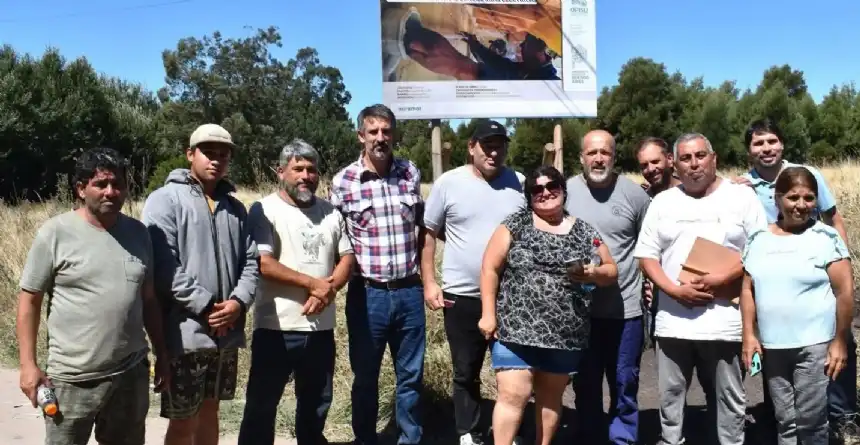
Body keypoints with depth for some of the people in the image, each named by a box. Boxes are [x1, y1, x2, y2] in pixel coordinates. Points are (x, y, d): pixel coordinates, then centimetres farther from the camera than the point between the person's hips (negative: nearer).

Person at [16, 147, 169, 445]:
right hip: (73, 378, -4)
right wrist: (28, 365, -8)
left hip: (132, 373, 4)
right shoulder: (56, 232, -8)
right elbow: (29, 300, -4)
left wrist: (161, 353, 11)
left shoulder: (137, 232, 4)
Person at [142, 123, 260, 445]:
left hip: (227, 332, 6)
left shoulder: (235, 207, 13)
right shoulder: (165, 200, -6)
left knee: (209, 411, 18)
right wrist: (206, 306, -16)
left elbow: (251, 261, 8)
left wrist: (239, 302, -9)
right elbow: (163, 266, -15)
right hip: (185, 332, -5)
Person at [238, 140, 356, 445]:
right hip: (276, 327, -5)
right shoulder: (264, 209, -7)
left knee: (316, 403, 19)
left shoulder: (330, 212, 9)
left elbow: (347, 257, 9)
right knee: (262, 405, 6)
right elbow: (262, 263, -17)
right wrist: (313, 284, -16)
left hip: (321, 327, 5)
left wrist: (330, 289, -11)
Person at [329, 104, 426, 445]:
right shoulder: (343, 181, -5)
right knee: (365, 377, 13)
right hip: (367, 293, -2)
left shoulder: (411, 173, 3)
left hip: (409, 291, 2)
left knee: (411, 375, 13)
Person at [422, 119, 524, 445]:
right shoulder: (449, 183, -4)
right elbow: (428, 233, 1)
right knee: (466, 373, 12)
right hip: (462, 296, -1)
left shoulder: (519, 184, 0)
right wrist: (429, 283, -4)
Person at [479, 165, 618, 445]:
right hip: (515, 328, -3)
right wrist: (488, 314, -8)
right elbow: (490, 269, -2)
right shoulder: (515, 224, 0)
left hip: (566, 333, 3)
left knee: (551, 396, 14)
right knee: (513, 395, -8)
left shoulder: (584, 232, 8)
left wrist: (593, 274, -10)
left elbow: (611, 272, 12)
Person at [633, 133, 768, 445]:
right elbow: (646, 256, 5)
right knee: (670, 395, 13)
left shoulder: (741, 197, 2)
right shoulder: (662, 202, 8)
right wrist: (675, 290, -10)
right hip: (673, 321, 2)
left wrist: (724, 277, -16)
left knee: (729, 397, 10)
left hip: (725, 322, -2)